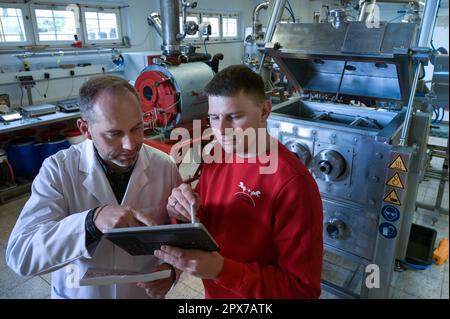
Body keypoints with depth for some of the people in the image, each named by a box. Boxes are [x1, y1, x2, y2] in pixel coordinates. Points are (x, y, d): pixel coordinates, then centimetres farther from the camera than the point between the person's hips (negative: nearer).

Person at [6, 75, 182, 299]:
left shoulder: (165, 168, -17)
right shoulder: (57, 169, -20)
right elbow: (20, 255, -27)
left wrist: (171, 267, -25)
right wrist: (92, 221, -41)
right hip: (77, 293, 0)